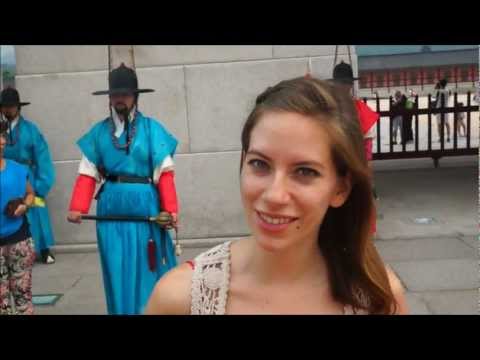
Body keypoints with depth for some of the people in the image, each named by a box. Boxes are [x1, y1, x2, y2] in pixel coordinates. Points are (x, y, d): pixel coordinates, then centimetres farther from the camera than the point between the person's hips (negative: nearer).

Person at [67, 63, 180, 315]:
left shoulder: (151, 128, -2)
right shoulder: (99, 131, 6)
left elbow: (164, 172, -6)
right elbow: (88, 174, 3)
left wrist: (171, 209, -14)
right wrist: (77, 208, -9)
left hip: (144, 207, -2)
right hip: (111, 209, 3)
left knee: (146, 268, 7)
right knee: (116, 269, 10)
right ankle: (121, 310, 26)